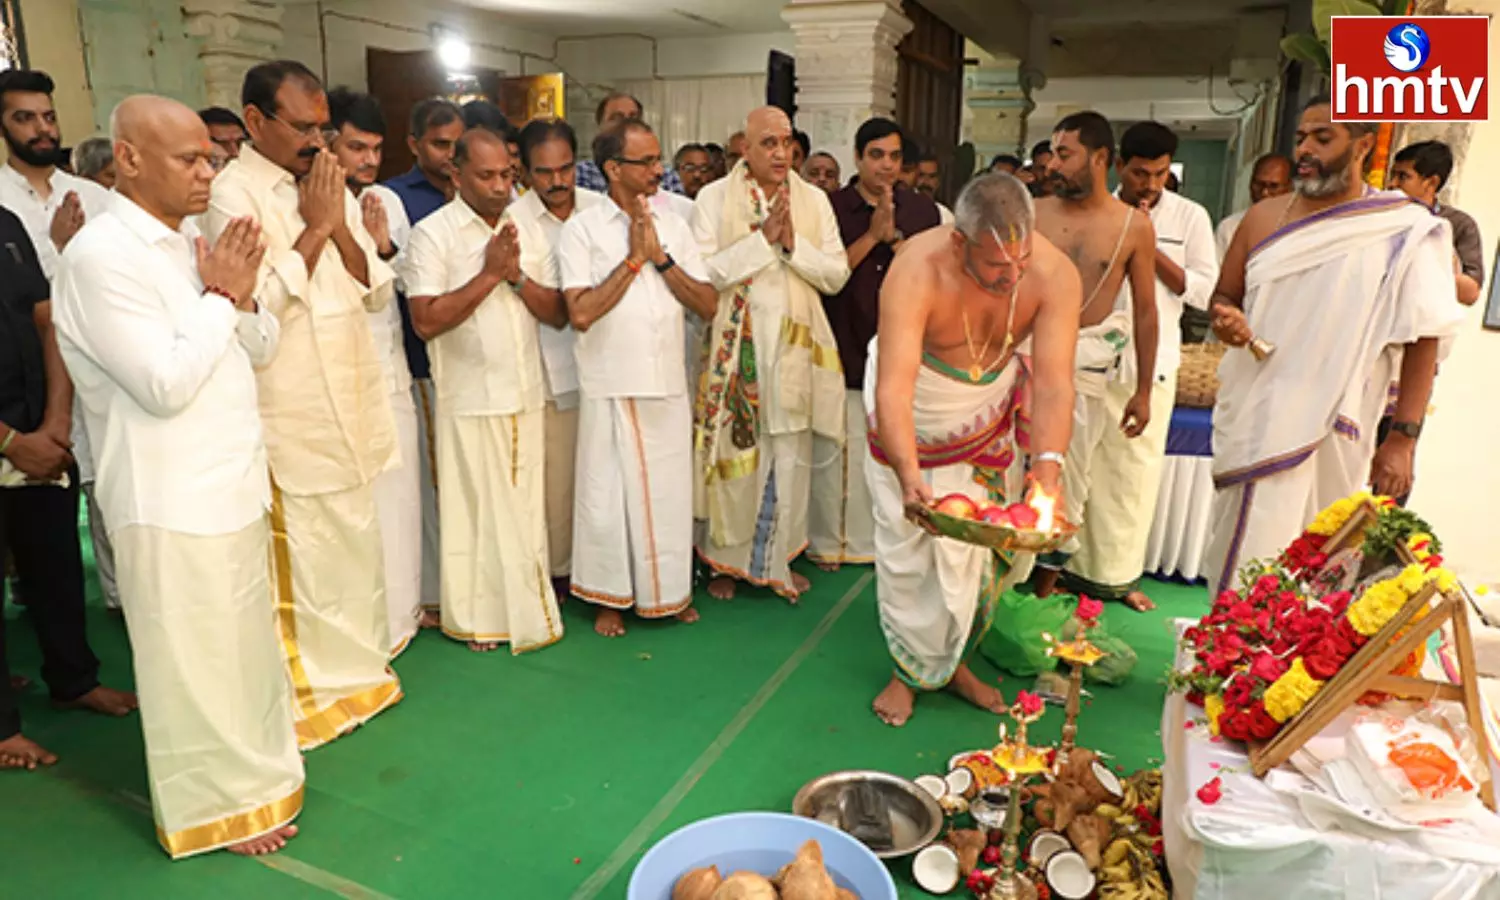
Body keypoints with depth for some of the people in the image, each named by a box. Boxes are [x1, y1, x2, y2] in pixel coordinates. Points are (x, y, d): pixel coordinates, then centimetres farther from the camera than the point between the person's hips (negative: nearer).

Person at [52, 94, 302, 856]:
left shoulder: (190, 244, 8)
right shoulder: (101, 256, -17)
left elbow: (261, 349, 11)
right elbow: (165, 384, -23)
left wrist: (239, 298, -9)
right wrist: (220, 296, -14)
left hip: (231, 485, 8)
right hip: (171, 503, -8)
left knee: (243, 645, 20)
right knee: (193, 663, 7)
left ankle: (250, 770, 39)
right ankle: (215, 808, 26)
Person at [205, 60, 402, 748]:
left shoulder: (328, 189, 11)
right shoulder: (233, 193, -10)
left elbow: (377, 292, 6)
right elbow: (261, 304, -19)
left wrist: (339, 227, -8)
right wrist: (314, 228, -14)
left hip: (352, 400, 7)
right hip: (292, 412, -7)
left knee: (355, 539, 16)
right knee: (304, 549, 2)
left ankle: (356, 667, 33)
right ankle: (313, 689, 19)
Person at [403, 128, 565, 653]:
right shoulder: (433, 234, -6)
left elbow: (558, 315, 5)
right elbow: (426, 320, -16)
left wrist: (517, 276, -11)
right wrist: (489, 273, -17)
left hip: (526, 395, 4)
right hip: (468, 399, -4)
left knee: (525, 506, 12)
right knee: (475, 508, 6)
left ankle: (527, 610, 27)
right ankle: (477, 616, 22)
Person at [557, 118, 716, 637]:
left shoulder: (673, 226, 8)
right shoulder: (582, 229, -4)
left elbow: (708, 306, 1)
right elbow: (581, 313, -16)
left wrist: (660, 257, -9)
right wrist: (633, 258, -12)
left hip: (669, 385, 4)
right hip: (611, 388, -3)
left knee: (669, 491, 13)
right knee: (608, 493, 7)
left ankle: (670, 589, 32)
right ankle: (610, 595, 26)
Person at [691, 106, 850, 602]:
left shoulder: (814, 200, 7)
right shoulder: (714, 198, -1)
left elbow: (837, 274, 2)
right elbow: (703, 273, -12)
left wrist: (793, 243, -12)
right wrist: (762, 238, -16)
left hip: (793, 347, 3)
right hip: (734, 346, -2)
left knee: (790, 458, 7)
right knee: (732, 454, 4)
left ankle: (777, 560, 22)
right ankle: (724, 559, 21)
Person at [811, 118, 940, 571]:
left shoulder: (921, 210, 8)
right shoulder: (830, 208, 1)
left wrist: (894, 236, -12)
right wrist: (871, 236, -12)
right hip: (843, 351, -2)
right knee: (835, 452, 3)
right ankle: (827, 541, 19)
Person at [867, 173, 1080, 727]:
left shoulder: (1054, 275, -26)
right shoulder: (917, 272, -36)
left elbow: (1053, 380, -31)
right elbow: (893, 389, -44)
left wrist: (1048, 466, -46)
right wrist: (909, 476, -57)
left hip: (987, 418, 3)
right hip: (912, 421, -3)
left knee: (978, 548, 10)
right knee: (907, 550, 0)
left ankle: (950, 660, 32)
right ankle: (910, 668, 22)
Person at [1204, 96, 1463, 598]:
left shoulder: (1404, 235, -4)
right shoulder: (1264, 216, 6)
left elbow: (1422, 341, -3)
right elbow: (1224, 296, 16)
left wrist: (1403, 439, -7)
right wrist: (1226, 321, -8)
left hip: (1332, 437, -2)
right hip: (1251, 422, 3)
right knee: (1241, 557, 7)